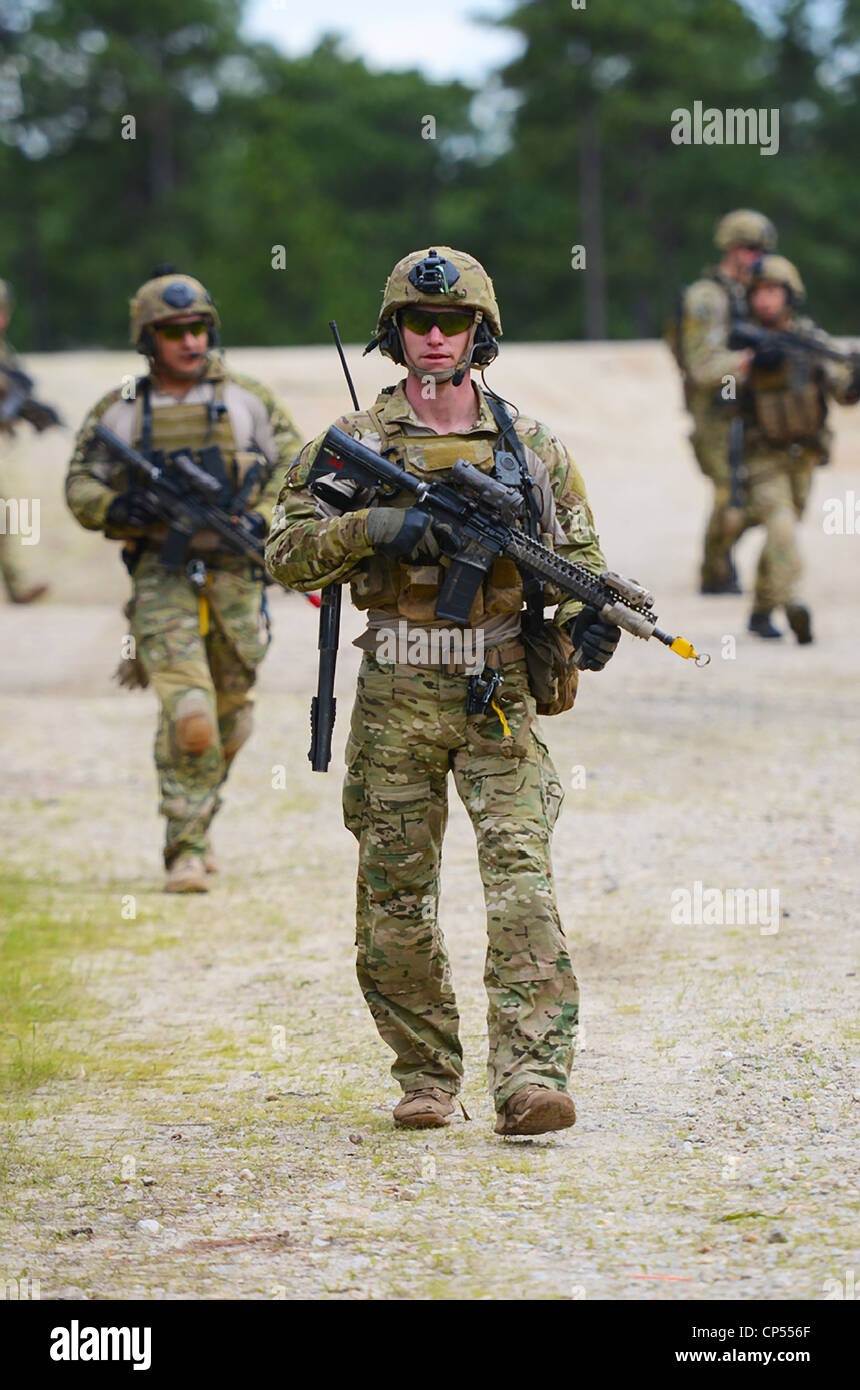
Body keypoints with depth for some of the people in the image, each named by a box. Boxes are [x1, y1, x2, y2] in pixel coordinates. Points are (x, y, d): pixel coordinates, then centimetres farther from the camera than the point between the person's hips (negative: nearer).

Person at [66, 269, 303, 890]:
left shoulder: (247, 400, 4)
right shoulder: (118, 412, 3)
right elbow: (80, 488, 6)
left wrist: (260, 520, -13)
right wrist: (119, 506, -16)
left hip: (234, 575, 2)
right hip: (163, 576, -2)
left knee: (230, 719, 13)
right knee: (189, 716, -17)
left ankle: (196, 822, 36)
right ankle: (186, 850, -10)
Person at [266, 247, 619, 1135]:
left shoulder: (530, 447, 8)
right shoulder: (354, 443, 5)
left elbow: (579, 559, 14)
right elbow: (287, 553, -2)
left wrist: (589, 614, -8)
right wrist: (374, 527, -17)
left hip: (498, 696, -1)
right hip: (395, 699, 1)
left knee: (521, 872, -15)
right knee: (395, 896, 5)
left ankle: (531, 1077, -22)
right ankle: (426, 1077, 19)